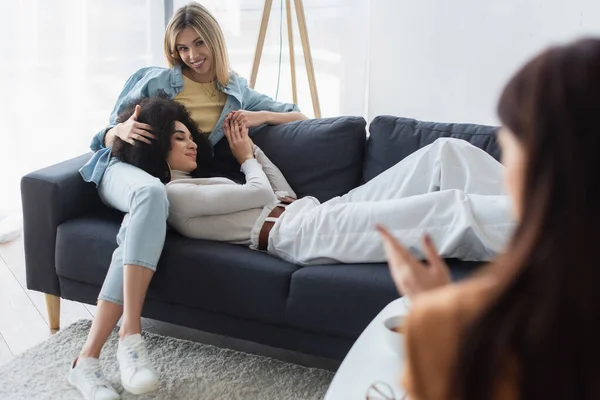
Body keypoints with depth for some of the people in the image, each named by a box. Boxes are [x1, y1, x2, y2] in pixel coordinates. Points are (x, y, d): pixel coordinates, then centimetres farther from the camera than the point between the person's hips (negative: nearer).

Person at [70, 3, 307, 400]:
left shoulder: (236, 93, 18)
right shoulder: (154, 80, 11)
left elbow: (298, 115, 22)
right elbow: (105, 138, 12)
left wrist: (260, 116, 2)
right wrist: (121, 130, -13)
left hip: (173, 180, 2)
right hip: (123, 169, -1)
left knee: (137, 235, -36)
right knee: (152, 191, -41)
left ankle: (89, 358, -38)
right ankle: (131, 334, -43)